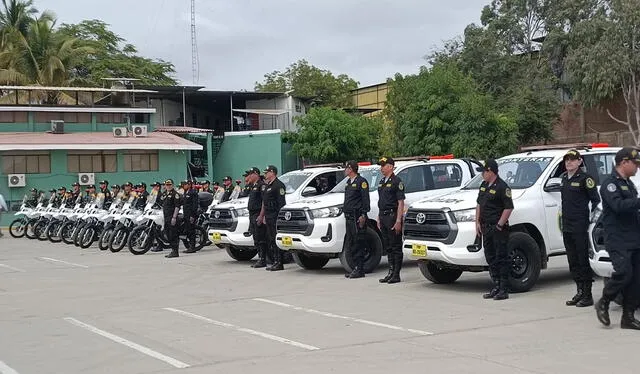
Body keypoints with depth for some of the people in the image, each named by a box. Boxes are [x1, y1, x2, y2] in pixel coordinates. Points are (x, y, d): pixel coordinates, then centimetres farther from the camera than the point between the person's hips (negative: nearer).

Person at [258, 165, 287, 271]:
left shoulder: (279, 185, -11)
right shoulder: (268, 186, 20)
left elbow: (281, 203, -17)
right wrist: (262, 216, 23)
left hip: (276, 217, -10)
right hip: (269, 218, 10)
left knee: (276, 240, -9)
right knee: (270, 240, 10)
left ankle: (279, 263, -7)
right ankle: (275, 262, 15)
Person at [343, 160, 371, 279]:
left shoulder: (361, 181, -7)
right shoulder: (349, 183, 20)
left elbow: (366, 199, -13)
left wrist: (363, 215, -19)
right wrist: (345, 213, 21)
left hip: (357, 218, -9)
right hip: (349, 218, 9)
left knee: (358, 244, -7)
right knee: (351, 245, 10)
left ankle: (359, 270, -5)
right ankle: (355, 268, 16)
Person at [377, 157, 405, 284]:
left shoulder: (396, 181, -9)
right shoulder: (382, 182, 17)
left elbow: (401, 203, -13)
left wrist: (398, 221, -19)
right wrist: (379, 218, 16)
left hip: (393, 216, -9)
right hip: (383, 217, 9)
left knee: (396, 247, -4)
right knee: (388, 247, 12)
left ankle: (396, 275, -1)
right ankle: (391, 272, 18)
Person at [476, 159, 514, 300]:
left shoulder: (502, 187, -12)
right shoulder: (484, 185, 14)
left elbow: (509, 208, -16)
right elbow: (479, 204, 20)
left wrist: (499, 225, -16)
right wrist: (478, 222, 13)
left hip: (498, 228, -9)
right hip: (486, 228, 9)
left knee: (502, 258, -5)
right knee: (490, 257, 11)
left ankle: (504, 290, -1)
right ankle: (496, 287, 19)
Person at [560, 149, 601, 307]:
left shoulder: (584, 178, -8)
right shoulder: (564, 177, 13)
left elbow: (596, 200, -7)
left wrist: (591, 220, -11)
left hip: (580, 227, -7)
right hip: (567, 227, 7)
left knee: (583, 261, -4)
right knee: (573, 262, 11)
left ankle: (587, 295, 1)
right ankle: (580, 292, 20)